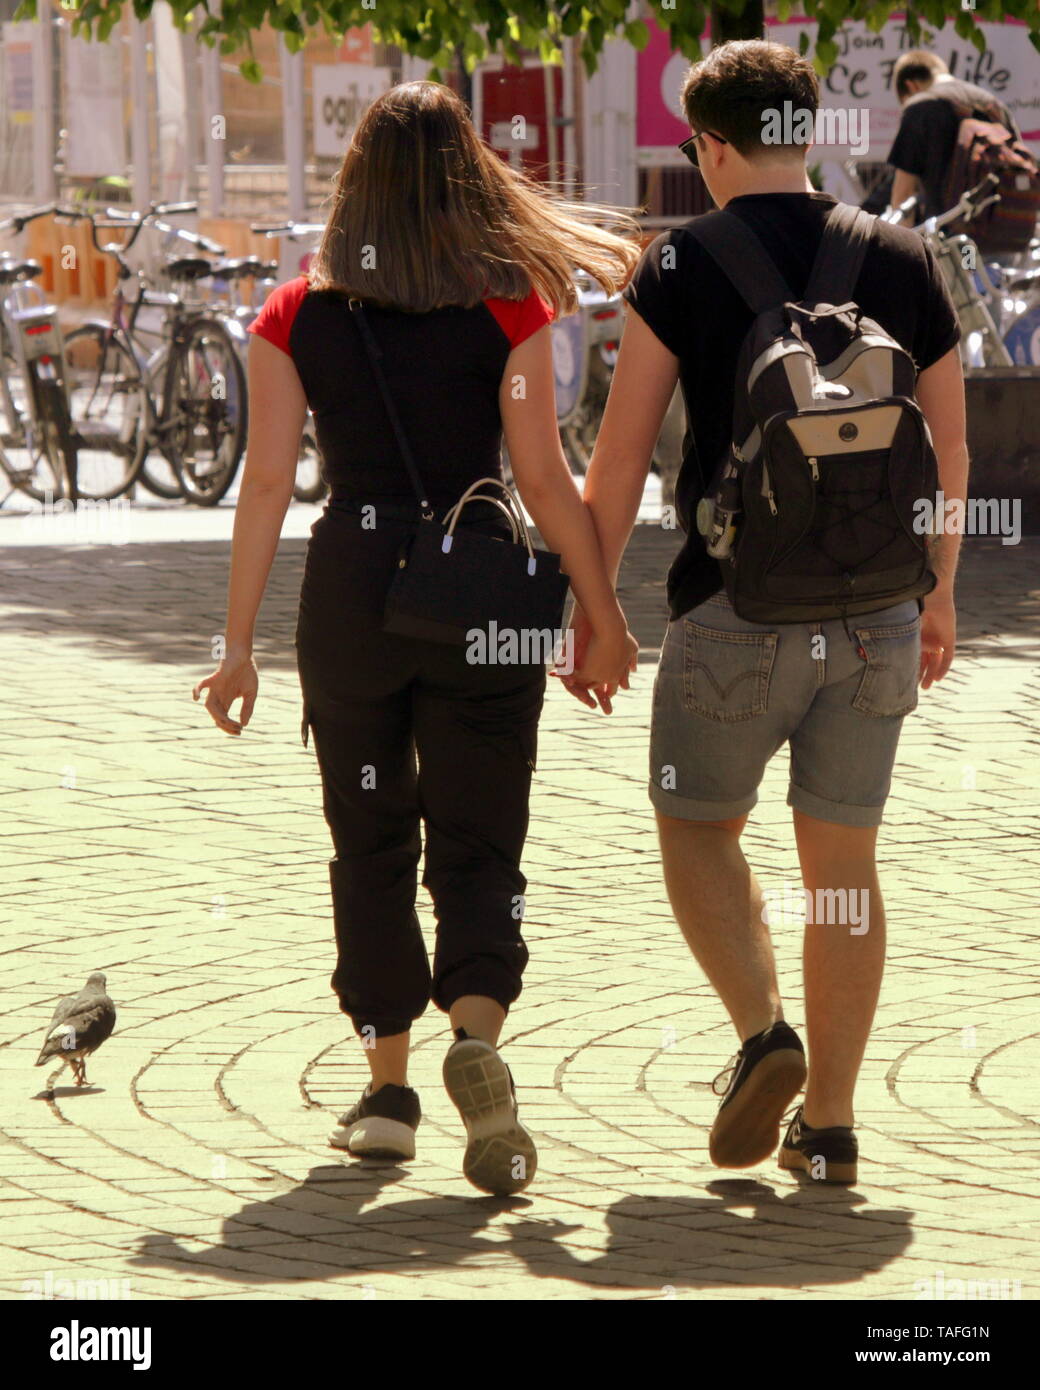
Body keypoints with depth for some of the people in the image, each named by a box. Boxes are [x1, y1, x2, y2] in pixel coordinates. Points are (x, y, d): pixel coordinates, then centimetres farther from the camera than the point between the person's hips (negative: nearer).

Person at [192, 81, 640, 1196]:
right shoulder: (508, 309, -4)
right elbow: (545, 482, -5)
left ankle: (388, 1089, 17)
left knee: (371, 848, 14)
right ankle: (476, 1033, -21)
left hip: (350, 590, 1)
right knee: (478, 844, 5)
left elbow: (266, 486, -2)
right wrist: (604, 619, 3)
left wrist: (239, 645, 2)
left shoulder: (296, 318, 0)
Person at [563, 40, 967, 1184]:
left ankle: (762, 1032, -7)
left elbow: (619, 460, -5)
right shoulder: (902, 262, 4)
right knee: (843, 859, 10)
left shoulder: (681, 269, -5)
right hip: (873, 608, 3)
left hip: (738, 606, -3)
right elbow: (950, 452, 11)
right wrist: (938, 592, 24)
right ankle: (828, 1121, 10)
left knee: (697, 824, 15)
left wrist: (590, 604, 5)